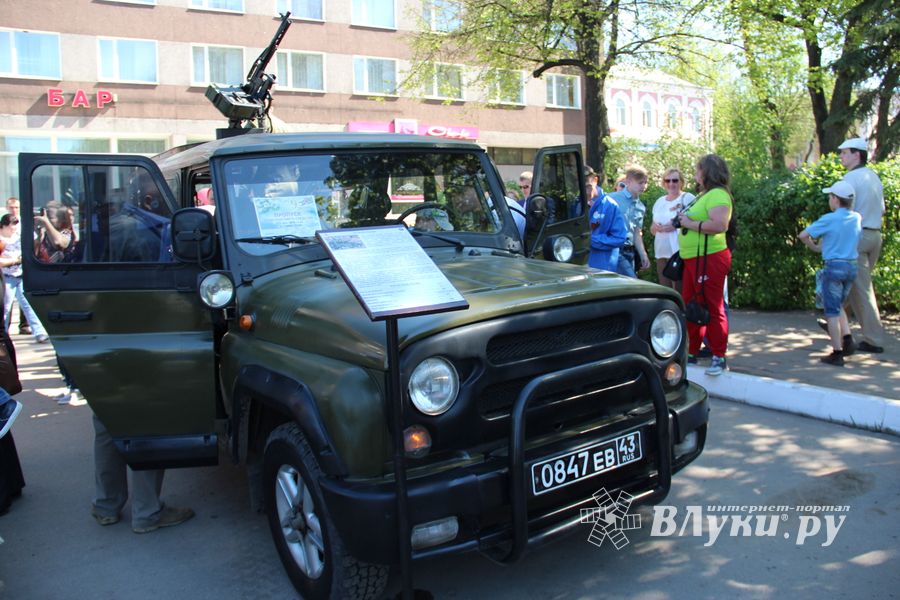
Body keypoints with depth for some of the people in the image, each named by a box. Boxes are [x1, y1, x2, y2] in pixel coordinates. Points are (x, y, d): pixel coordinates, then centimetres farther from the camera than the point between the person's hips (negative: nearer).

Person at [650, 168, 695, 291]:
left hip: (680, 253, -6)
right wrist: (655, 227, -1)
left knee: (679, 291, -7)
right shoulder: (659, 201, 17)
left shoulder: (688, 198, -2)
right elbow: (652, 230, 22)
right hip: (661, 253, 6)